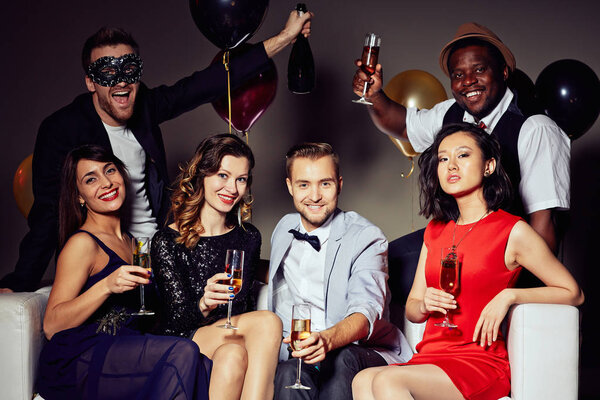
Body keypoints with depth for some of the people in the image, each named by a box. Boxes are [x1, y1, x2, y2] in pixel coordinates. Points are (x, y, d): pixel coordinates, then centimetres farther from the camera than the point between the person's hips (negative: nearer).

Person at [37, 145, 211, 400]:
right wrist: (107, 286, -23)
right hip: (74, 365, -7)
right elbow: (51, 326, -12)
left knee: (207, 370, -21)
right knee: (182, 351, -28)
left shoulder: (128, 241, 19)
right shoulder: (82, 243, -7)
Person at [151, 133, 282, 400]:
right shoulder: (167, 241, -4)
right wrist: (204, 305, -31)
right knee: (268, 321, -28)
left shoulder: (249, 237, 11)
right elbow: (176, 320, -10)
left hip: (234, 340, 4)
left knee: (234, 354, -34)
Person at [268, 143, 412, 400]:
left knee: (342, 360, -38)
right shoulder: (284, 229, 14)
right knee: (290, 373, -34)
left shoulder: (365, 238, -5)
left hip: (363, 353, -2)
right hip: (293, 353, 3)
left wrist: (327, 339, -42)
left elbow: (365, 312, -22)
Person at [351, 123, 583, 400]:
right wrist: (424, 304, -3)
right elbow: (411, 310, 21)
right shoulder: (435, 231, 16)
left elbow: (573, 293, 3)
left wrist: (509, 296, -9)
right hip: (432, 359, 5)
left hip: (483, 364, -5)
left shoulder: (513, 231, 0)